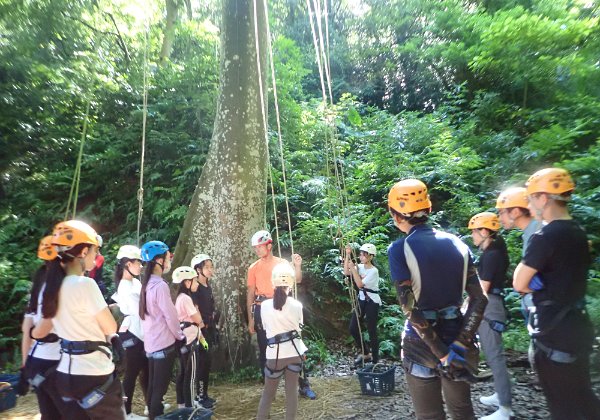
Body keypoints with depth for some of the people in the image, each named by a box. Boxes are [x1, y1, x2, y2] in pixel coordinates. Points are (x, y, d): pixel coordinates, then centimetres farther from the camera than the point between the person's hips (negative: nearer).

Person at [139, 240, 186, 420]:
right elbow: (170, 316, -17)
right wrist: (180, 336, -2)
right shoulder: (160, 286, -21)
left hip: (151, 343, 8)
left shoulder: (147, 284, 6)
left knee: (153, 385, 19)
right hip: (164, 343, -8)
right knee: (160, 386, 4)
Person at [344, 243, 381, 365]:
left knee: (372, 331, 0)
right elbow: (346, 273, -9)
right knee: (353, 328, 7)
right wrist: (347, 255, -13)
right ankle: (365, 353, 26)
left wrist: (353, 268, -25)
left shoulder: (373, 271, -17)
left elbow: (360, 284, -24)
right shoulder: (360, 267, 3)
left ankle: (374, 359, 15)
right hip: (362, 300, 7)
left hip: (372, 302, -7)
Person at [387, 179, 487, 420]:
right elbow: (479, 298, -2)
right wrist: (460, 343, -6)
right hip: (455, 334, 5)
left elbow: (409, 308, -19)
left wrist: (441, 353, -14)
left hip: (422, 342, -5)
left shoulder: (399, 249, -14)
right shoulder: (457, 243, 1)